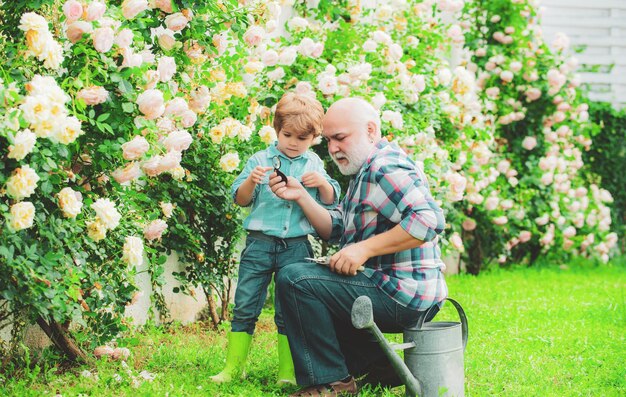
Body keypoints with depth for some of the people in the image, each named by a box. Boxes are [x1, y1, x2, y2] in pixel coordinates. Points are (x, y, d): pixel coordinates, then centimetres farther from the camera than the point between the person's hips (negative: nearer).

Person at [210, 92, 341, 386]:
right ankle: (233, 367, 8)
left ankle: (287, 372, 11)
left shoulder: (314, 165, 9)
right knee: (244, 306, 1)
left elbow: (330, 201, 10)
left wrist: (322, 183, -10)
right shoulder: (260, 160, 4)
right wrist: (251, 181, -17)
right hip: (260, 243, 0)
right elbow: (240, 199, 3)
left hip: (296, 247, 0)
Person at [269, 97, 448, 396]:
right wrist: (301, 196, 3)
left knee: (294, 280, -17)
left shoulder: (386, 167, -15)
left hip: (402, 296, -12)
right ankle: (377, 367, 16)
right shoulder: (365, 172, 20)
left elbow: (428, 221, -29)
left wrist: (365, 249, -25)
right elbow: (335, 228, 18)